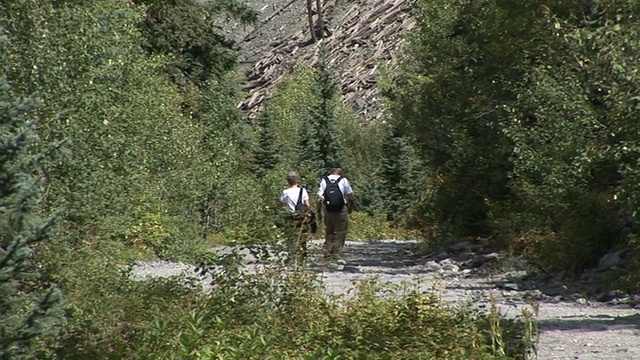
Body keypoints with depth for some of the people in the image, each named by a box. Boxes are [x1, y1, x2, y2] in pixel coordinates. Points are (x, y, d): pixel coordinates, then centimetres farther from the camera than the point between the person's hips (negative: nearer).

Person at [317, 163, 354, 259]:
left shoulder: (324, 181, 3)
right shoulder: (343, 180, -3)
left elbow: (319, 198, -1)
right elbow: (350, 196, 0)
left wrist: (319, 211, 7)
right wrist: (350, 208, 15)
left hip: (327, 210, 3)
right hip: (341, 210, -3)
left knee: (329, 232, 15)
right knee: (340, 232, 6)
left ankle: (327, 252, 10)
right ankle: (336, 252, -1)